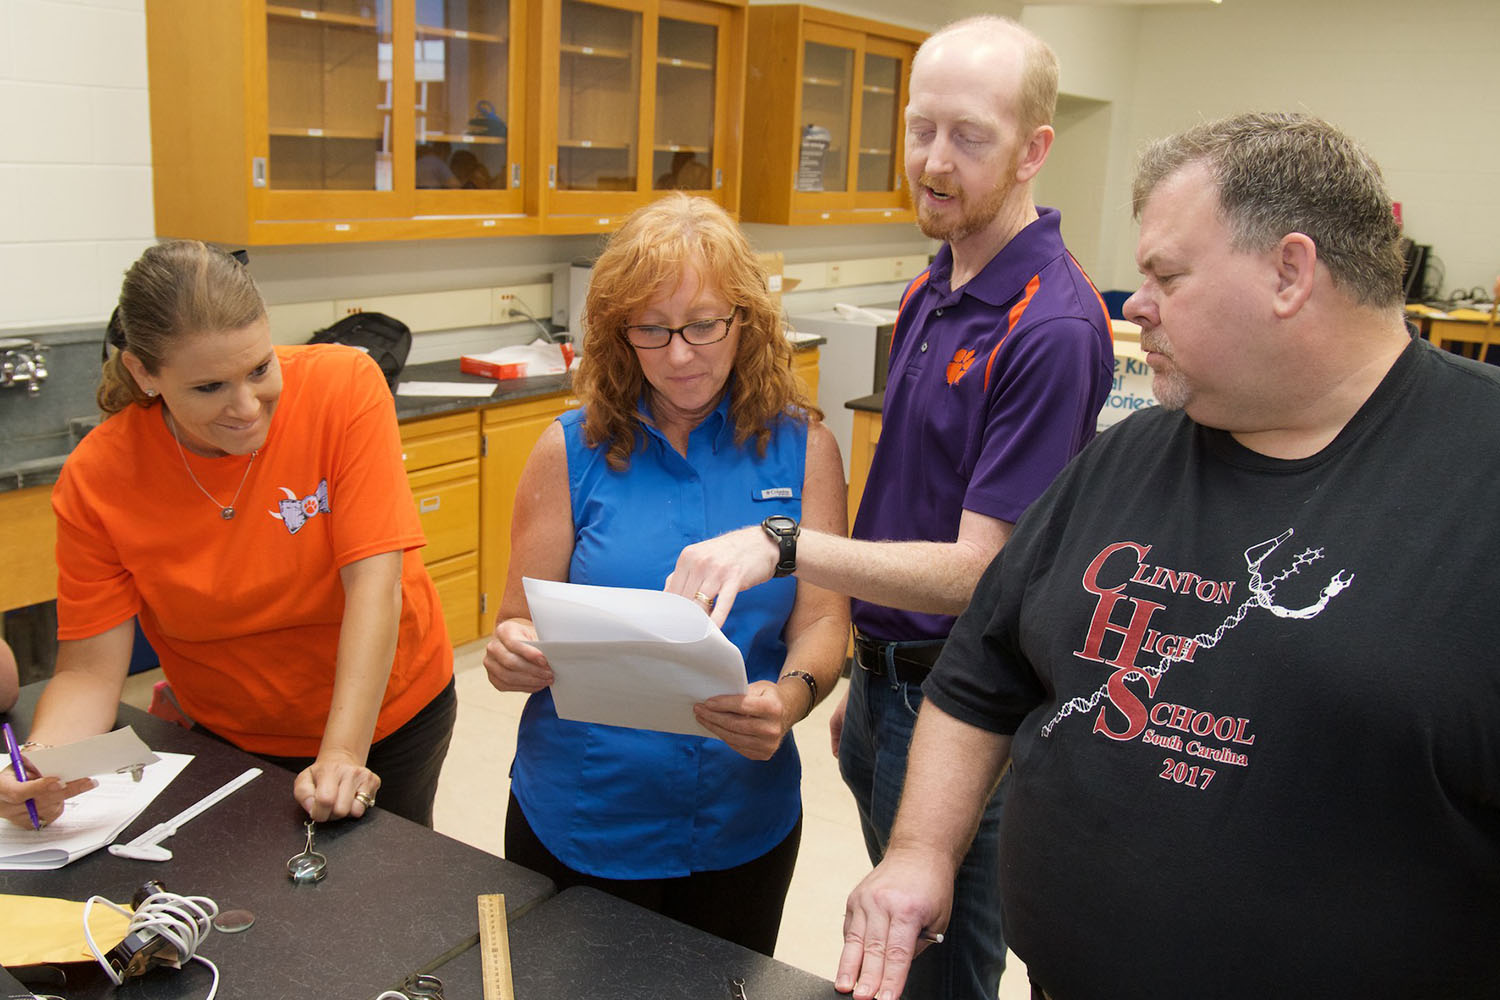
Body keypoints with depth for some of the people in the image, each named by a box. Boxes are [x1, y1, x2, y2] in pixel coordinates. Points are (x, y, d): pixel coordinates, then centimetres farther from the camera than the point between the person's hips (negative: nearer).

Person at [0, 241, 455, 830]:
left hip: (385, 710, -1)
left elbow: (373, 581, -27)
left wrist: (343, 754, -33)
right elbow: (89, 670, -15)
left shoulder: (345, 387, -24)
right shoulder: (95, 480, -18)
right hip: (227, 739, 1)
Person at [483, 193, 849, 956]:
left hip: (744, 826, 1)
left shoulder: (803, 449, -4)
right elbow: (521, 627, -2)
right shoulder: (571, 451, -6)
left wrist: (792, 696, -28)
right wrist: (511, 655, -25)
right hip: (577, 823, -1)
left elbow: (823, 620, -7)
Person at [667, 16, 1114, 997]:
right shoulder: (934, 290, 6)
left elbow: (977, 570, -24)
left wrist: (784, 544, -34)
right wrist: (868, 678, 15)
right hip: (889, 677, 9)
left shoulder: (1051, 327, -23)